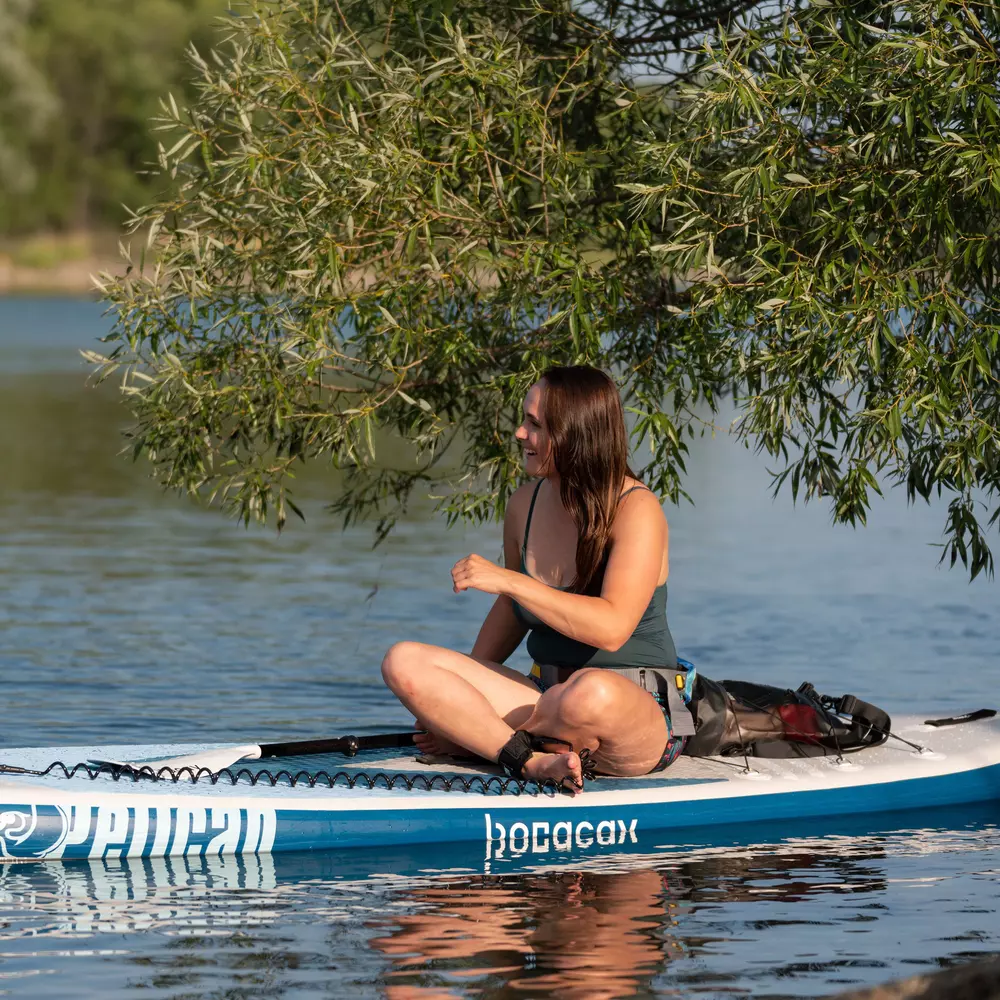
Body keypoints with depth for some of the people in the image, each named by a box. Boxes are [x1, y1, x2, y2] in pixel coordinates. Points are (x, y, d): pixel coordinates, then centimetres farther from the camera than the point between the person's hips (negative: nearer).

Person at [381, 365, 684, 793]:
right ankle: (534, 761, -26)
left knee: (593, 693, -45)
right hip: (547, 695, 6)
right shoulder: (526, 505, 7)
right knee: (403, 663, -13)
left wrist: (507, 580, -26)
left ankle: (471, 734, -14)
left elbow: (612, 627, -28)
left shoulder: (636, 509, -13)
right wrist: (461, 696, 13)